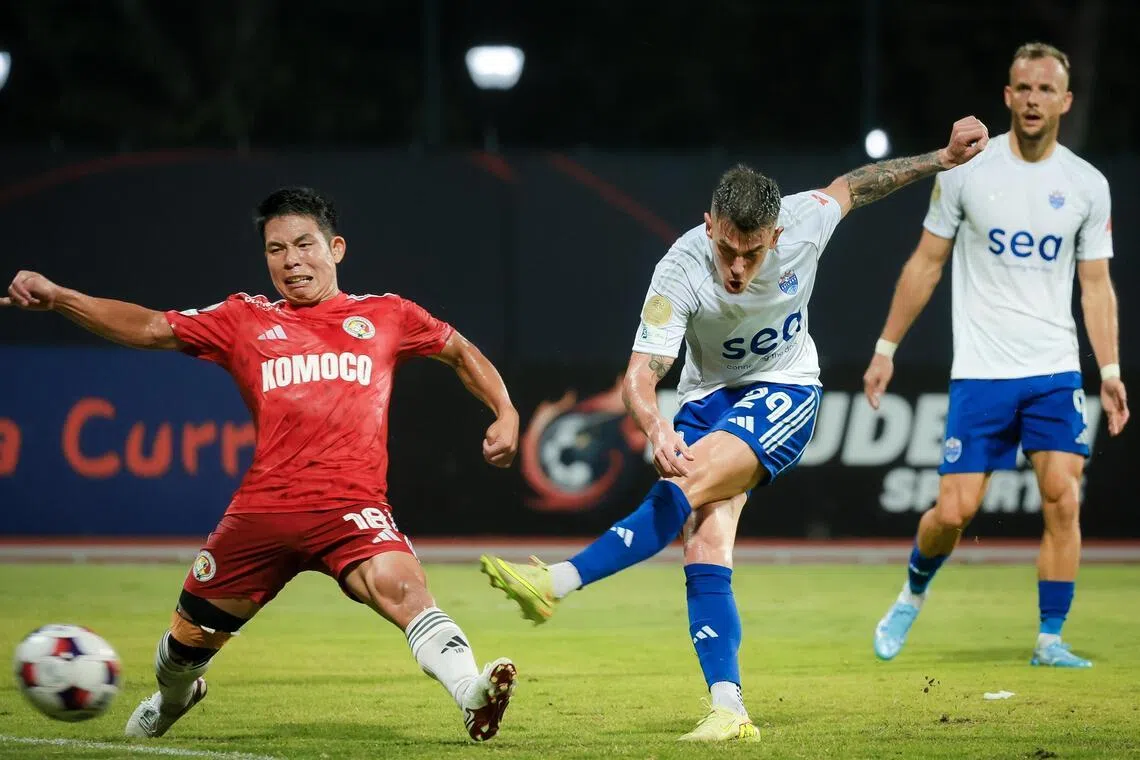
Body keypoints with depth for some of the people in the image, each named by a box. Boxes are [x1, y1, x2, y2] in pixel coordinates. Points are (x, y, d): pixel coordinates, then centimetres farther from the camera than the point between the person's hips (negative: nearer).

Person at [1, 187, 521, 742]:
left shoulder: (385, 315, 14)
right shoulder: (247, 320, 13)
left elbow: (460, 351, 28)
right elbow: (151, 328, 7)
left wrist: (505, 413, 13)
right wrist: (55, 297, -5)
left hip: (351, 506, -2)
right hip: (262, 509, 2)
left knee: (402, 586, -32)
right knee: (190, 635, 13)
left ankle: (470, 696, -45)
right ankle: (172, 698, 46)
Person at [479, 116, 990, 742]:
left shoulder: (803, 221, -20)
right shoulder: (680, 273, -24)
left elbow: (851, 185, 4)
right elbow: (640, 374, -29)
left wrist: (943, 159, 12)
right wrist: (656, 429, -51)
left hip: (784, 393, -1)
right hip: (708, 400, 1)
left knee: (687, 486, -27)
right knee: (705, 545, -17)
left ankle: (559, 581, -36)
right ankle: (729, 710, -19)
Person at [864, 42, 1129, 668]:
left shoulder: (1087, 185, 4)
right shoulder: (965, 170, -1)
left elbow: (1095, 286, 9)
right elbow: (926, 264, 7)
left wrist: (1110, 370, 0)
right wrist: (886, 349, 7)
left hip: (1056, 371, 1)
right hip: (979, 374, -1)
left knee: (1063, 500, -10)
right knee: (953, 511, -5)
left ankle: (1050, 640, 2)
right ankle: (914, 592, 25)